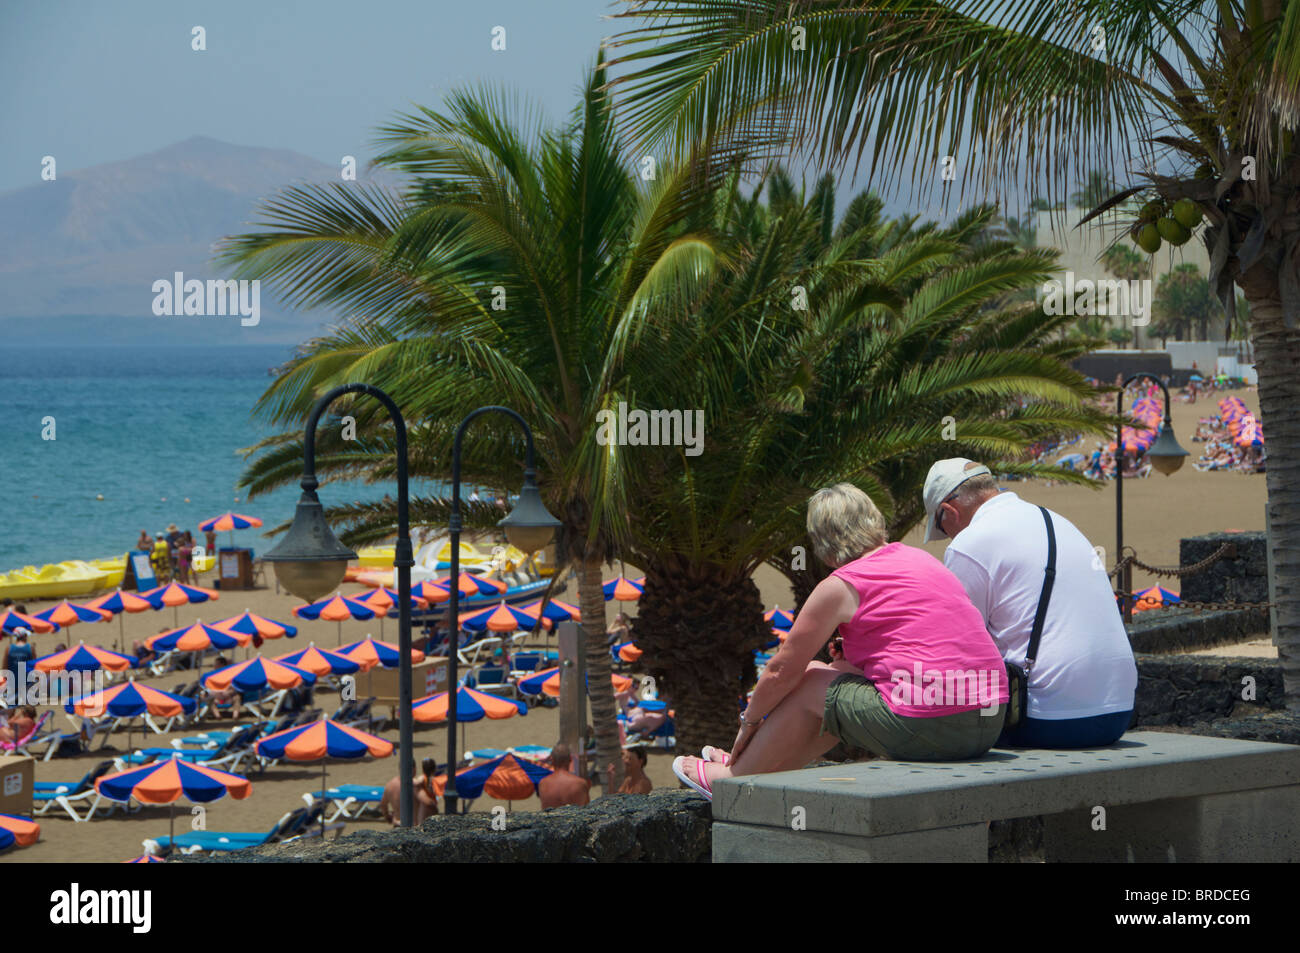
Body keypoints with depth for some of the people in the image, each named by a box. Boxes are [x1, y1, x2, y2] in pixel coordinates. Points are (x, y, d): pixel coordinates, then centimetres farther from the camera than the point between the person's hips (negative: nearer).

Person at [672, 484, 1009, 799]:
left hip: (925, 729, -8)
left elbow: (782, 671, 8)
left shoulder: (841, 586, -3)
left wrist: (750, 720, 24)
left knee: (809, 683, 15)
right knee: (839, 677, 28)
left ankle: (737, 777, 33)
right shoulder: (920, 558, 18)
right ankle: (750, 763, 45)